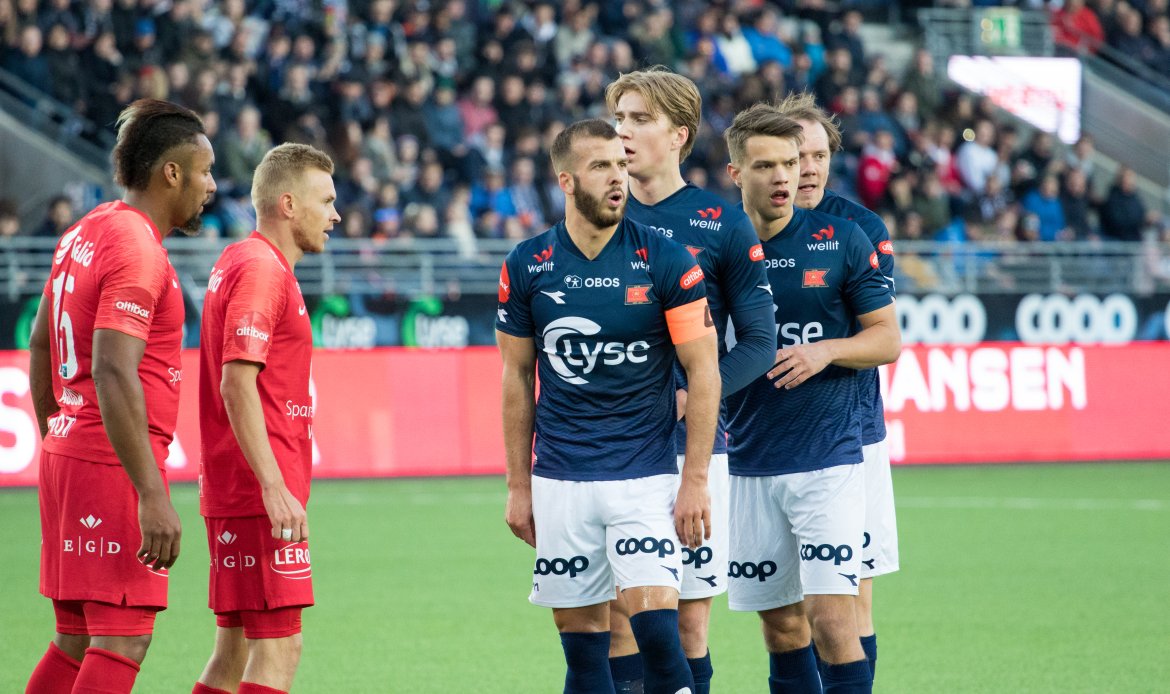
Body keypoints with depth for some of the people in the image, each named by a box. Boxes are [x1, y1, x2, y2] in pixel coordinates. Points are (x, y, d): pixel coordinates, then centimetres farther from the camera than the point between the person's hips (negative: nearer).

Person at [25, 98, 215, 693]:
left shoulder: (84, 233, 14)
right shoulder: (137, 249, -16)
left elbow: (41, 344, 23)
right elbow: (113, 376, -24)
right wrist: (152, 497, -26)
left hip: (66, 452, 10)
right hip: (113, 465, -10)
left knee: (78, 641, 13)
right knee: (121, 642, -8)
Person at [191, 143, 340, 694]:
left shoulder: (238, 262, 18)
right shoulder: (262, 270, -12)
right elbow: (237, 385, -21)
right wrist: (275, 488, -25)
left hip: (233, 491, 10)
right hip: (260, 495, -10)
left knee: (236, 649, 11)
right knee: (279, 646, -11)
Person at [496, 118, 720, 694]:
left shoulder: (666, 262, -5)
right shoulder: (526, 265, 2)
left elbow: (704, 372, -3)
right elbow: (517, 377, 10)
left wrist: (695, 481, -8)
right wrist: (519, 485, 9)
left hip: (646, 476, -2)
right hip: (560, 482, 2)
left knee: (655, 627, -15)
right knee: (581, 643, 4)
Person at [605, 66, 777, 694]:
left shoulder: (723, 225, 1)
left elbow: (758, 342, -1)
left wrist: (688, 397, -14)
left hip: (693, 440, -2)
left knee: (690, 617, 1)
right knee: (618, 614, -1)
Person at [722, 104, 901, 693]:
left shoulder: (842, 241, -2)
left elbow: (887, 338, 3)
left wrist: (826, 351, -15)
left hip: (829, 460, -3)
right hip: (750, 463, 3)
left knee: (832, 618, -13)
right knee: (780, 624, 9)